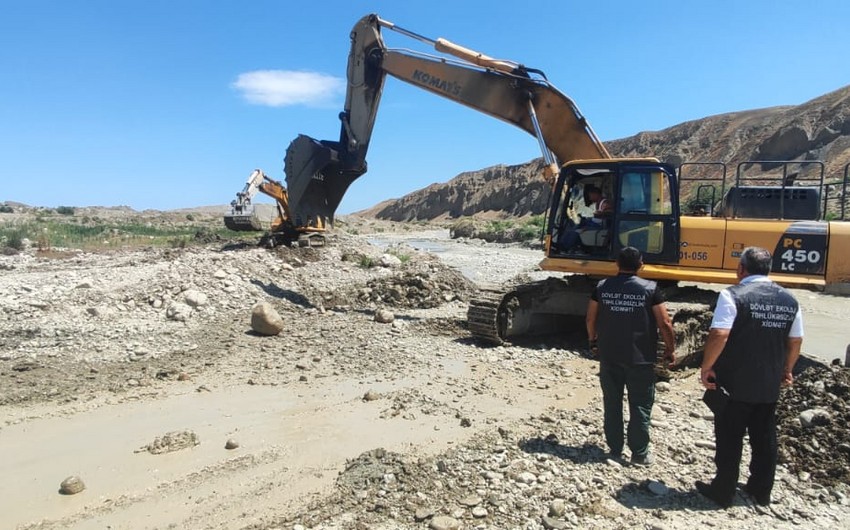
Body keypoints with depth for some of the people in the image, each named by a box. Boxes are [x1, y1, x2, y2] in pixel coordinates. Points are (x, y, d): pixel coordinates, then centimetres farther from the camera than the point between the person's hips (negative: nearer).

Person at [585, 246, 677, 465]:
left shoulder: (603, 287, -1)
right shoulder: (650, 289, -9)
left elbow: (590, 319, 5)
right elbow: (665, 324, -8)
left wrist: (593, 341, 21)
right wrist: (670, 349, 6)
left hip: (609, 357, 3)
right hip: (640, 358, -2)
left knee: (612, 404, 13)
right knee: (640, 406, 9)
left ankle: (614, 449, 22)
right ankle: (639, 453, 15)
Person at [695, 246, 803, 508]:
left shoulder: (733, 294, -16)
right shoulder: (788, 299, 4)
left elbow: (719, 335, -25)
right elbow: (795, 341, 11)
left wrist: (706, 367, -15)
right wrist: (787, 369, 25)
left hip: (734, 384, -5)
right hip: (770, 386, 6)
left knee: (729, 439, 7)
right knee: (764, 439, 19)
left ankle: (723, 491, 18)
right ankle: (761, 491, 32)